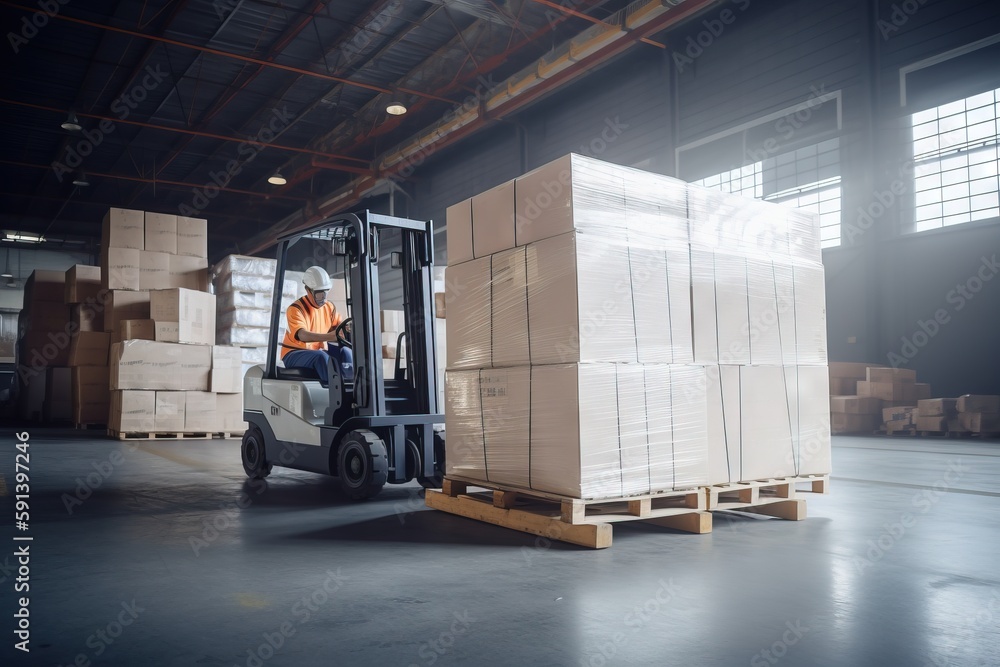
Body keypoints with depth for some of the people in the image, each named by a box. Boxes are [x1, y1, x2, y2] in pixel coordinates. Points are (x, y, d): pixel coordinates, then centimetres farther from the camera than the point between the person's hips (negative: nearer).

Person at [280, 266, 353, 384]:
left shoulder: (329, 307, 3)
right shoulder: (295, 309, -19)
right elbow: (302, 335, -35)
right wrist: (328, 336, -52)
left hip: (318, 351, 6)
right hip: (294, 354, -6)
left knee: (345, 351, -19)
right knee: (321, 356, -34)